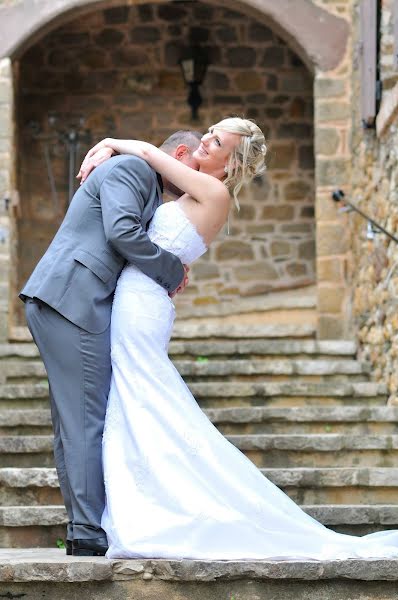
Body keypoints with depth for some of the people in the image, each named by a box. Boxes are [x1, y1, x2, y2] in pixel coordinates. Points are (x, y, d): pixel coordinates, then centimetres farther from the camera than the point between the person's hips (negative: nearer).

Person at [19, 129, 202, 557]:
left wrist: (166, 279, 6)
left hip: (54, 304, 11)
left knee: (74, 424, 9)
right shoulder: (129, 168, -3)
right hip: (74, 302, -11)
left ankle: (82, 529, 12)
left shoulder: (146, 186, 28)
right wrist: (172, 271, -6)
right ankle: (91, 533, -10)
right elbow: (122, 233, -17)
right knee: (88, 420, -10)